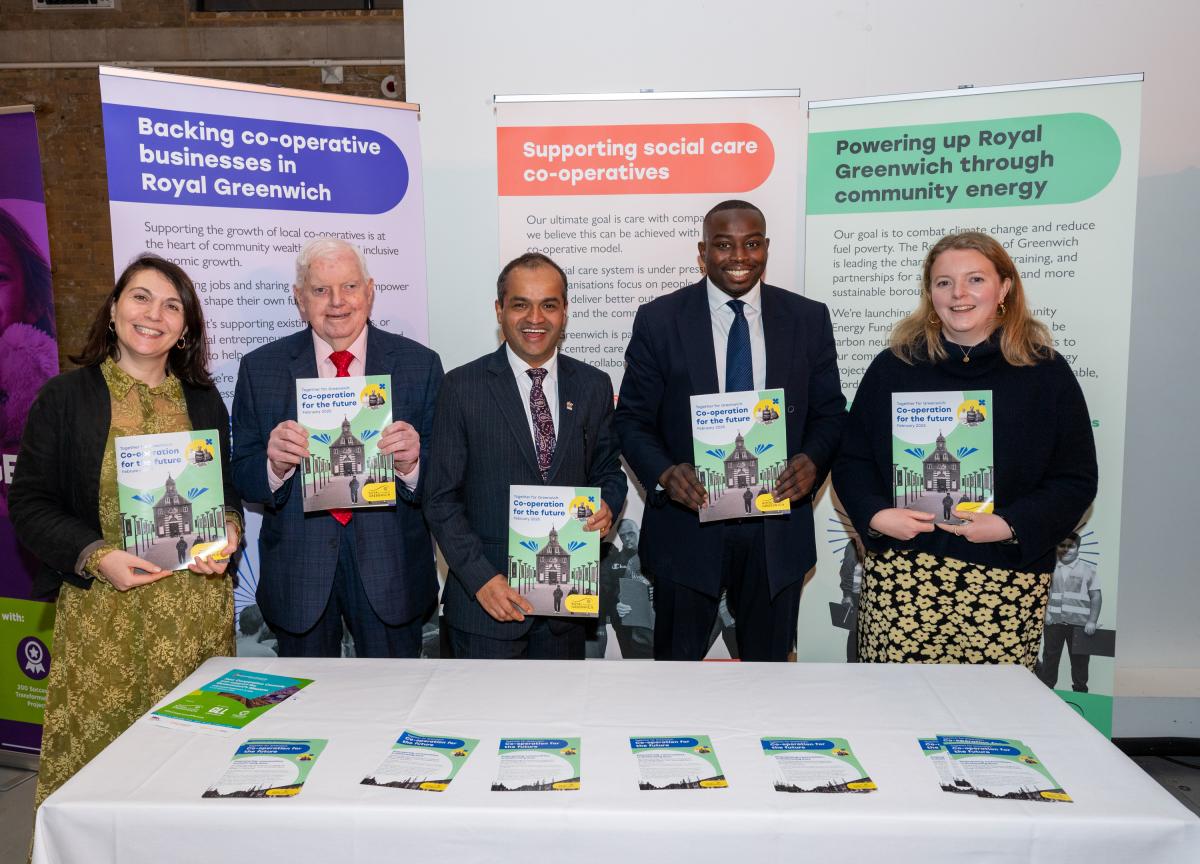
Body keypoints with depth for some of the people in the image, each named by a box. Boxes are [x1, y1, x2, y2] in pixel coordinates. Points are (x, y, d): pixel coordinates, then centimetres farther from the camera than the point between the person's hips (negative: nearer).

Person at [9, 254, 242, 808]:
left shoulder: (205, 402, 11)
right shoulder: (65, 397, 2)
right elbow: (29, 504, 1)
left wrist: (229, 530, -4)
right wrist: (97, 557, -13)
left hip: (197, 611, 2)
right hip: (102, 613, -2)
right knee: (95, 752, 1)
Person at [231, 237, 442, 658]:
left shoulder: (419, 364, -3)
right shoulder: (260, 368, -1)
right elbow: (243, 478, -1)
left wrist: (411, 462, -26)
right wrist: (275, 463, -23)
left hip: (391, 564, 0)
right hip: (297, 570, 1)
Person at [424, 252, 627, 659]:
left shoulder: (594, 386, 3)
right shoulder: (463, 386, -6)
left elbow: (608, 469, 13)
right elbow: (441, 499, -6)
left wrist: (607, 505, -10)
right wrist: (481, 579, -15)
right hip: (485, 600, -3)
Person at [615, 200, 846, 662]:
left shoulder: (808, 318, 1)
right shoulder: (659, 320, -4)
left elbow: (830, 411, 6)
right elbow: (632, 419, -2)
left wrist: (812, 459, -15)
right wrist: (664, 473, -21)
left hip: (778, 529, 2)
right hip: (687, 526, -1)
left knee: (770, 656, 20)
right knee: (677, 658, 16)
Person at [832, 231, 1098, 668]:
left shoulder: (1046, 373, 4)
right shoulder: (893, 367, 6)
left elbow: (1076, 480, 4)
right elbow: (852, 460, 8)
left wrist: (1012, 525, -12)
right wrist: (875, 514, -10)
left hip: (1006, 579, 0)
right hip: (899, 572, 1)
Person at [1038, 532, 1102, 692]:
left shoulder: (1087, 569, 4)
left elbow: (1096, 596, 0)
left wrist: (1092, 621, -8)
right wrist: (1045, 611, -2)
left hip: (1079, 624, -2)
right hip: (1054, 622, 2)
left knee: (1079, 661, 5)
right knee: (1049, 659, 7)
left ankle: (1080, 694, 16)